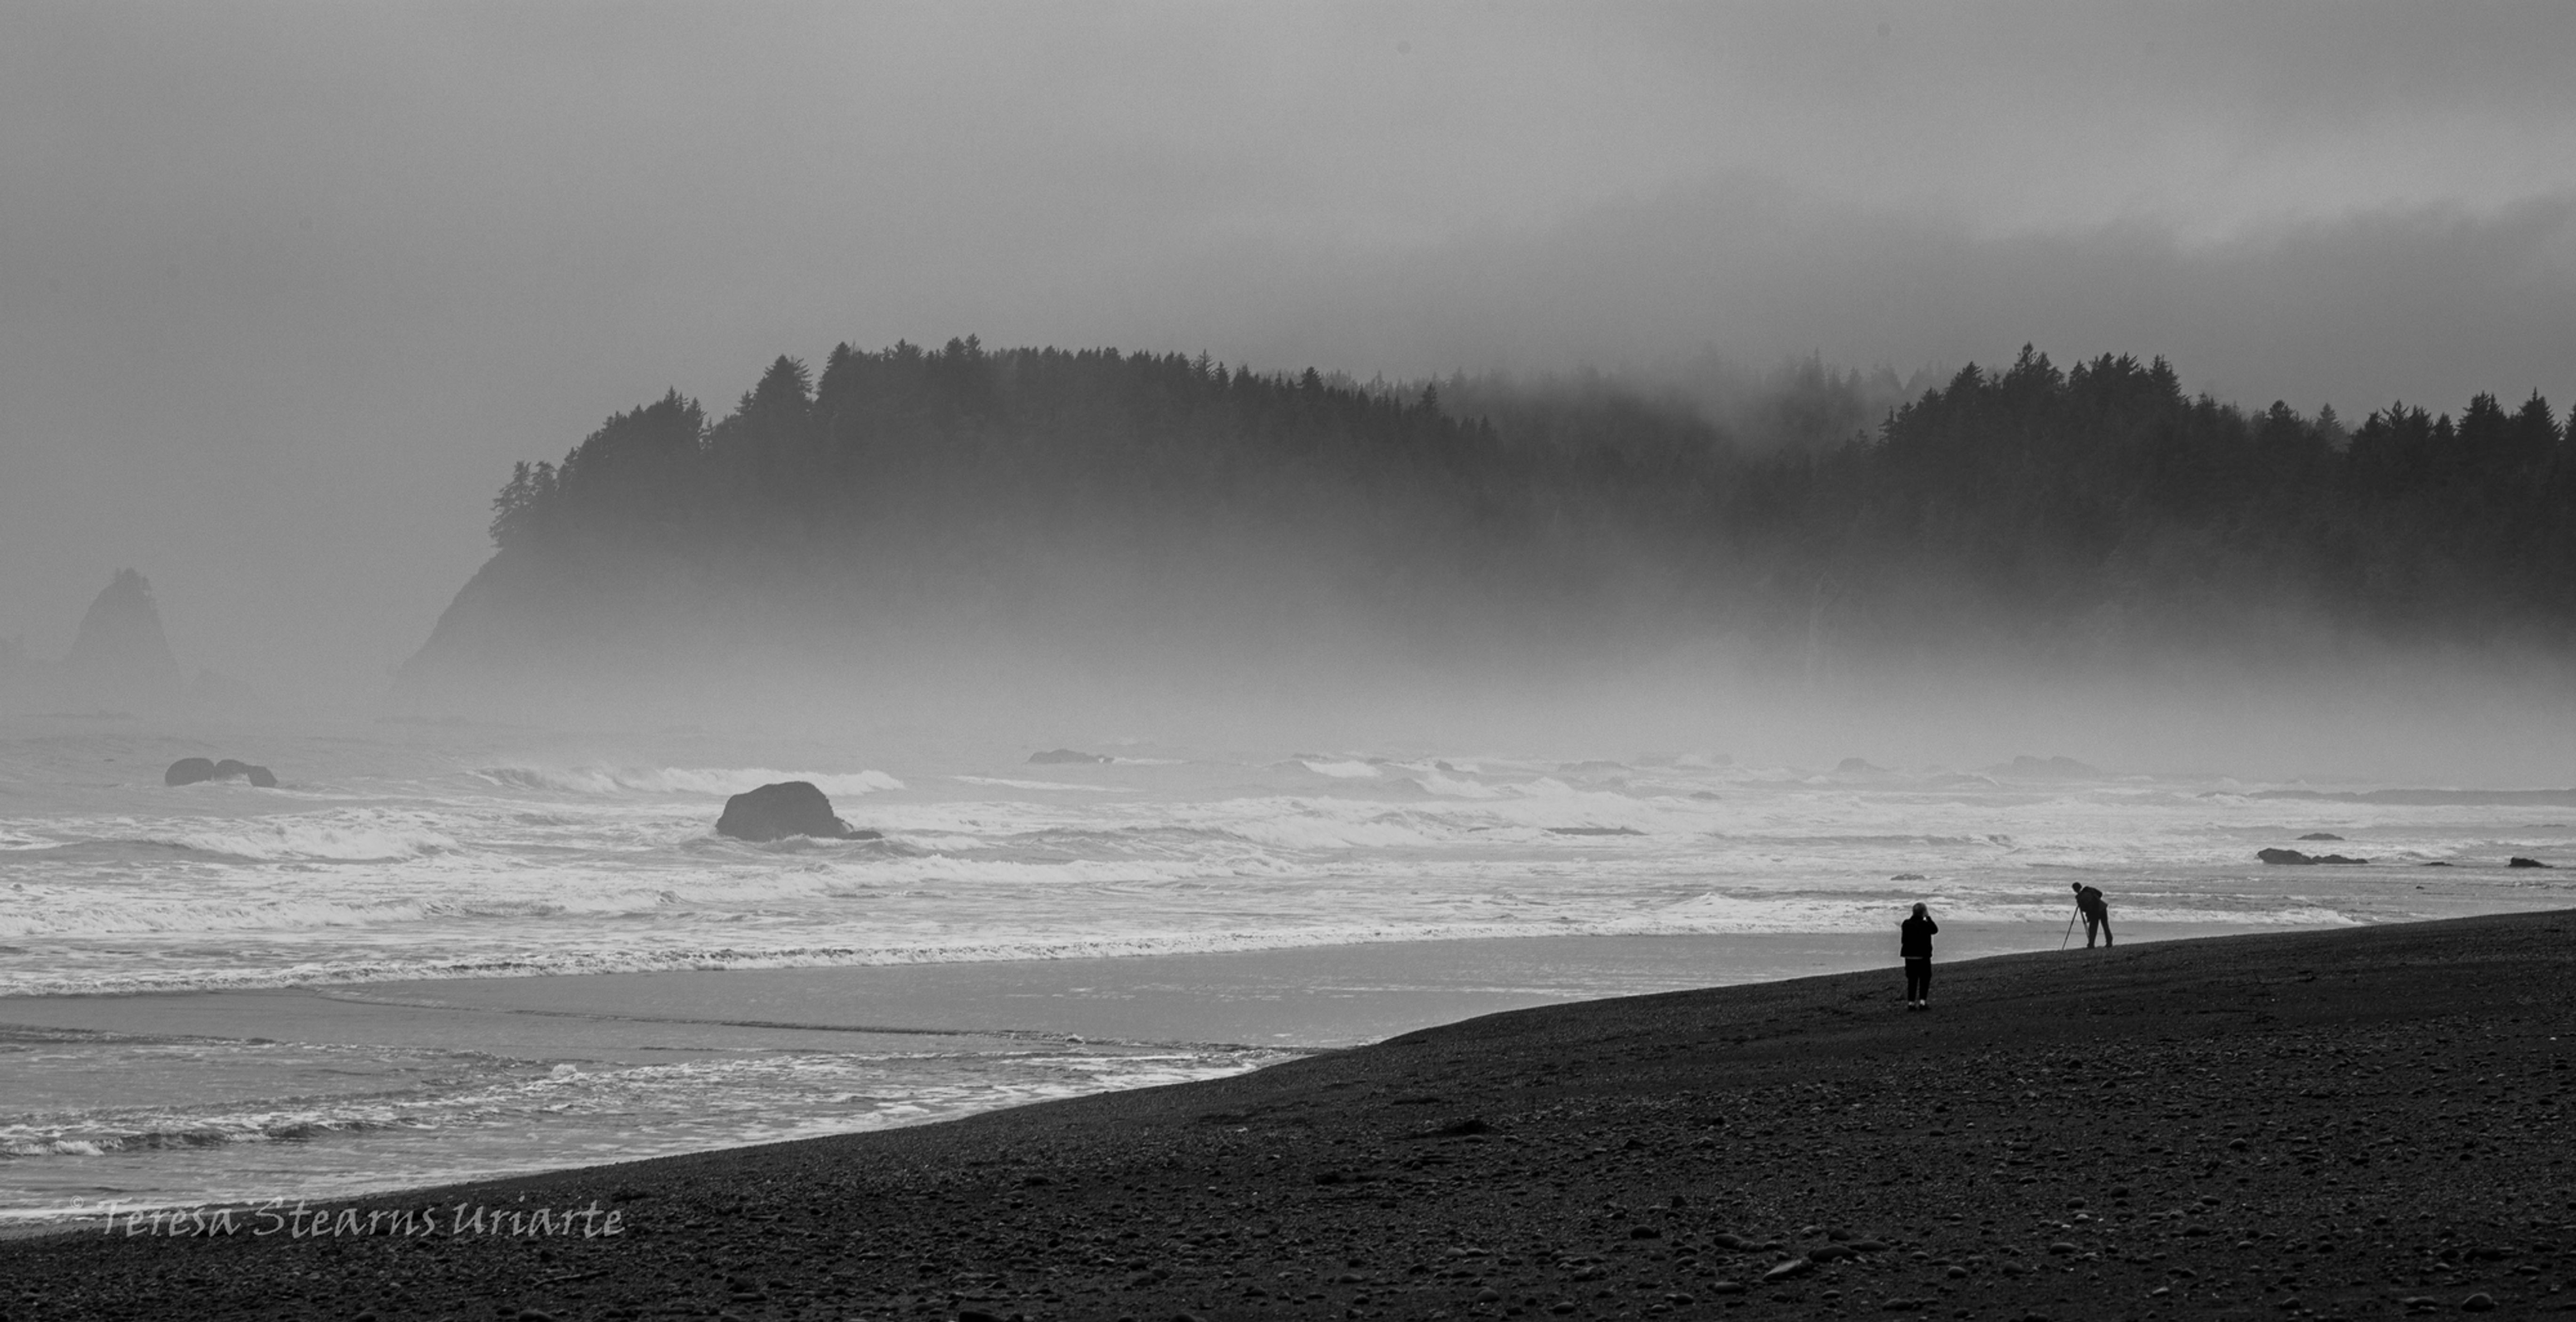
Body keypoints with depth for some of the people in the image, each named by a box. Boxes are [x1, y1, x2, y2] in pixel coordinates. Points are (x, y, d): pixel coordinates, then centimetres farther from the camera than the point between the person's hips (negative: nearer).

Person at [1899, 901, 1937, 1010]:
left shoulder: (1906, 924, -1)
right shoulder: (1925, 924, -15)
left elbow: (1903, 940, 4)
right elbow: (1935, 929, 3)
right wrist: (1928, 917, 7)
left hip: (1910, 957, 4)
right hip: (1923, 957, -4)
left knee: (1912, 980, 10)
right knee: (1925, 979, 7)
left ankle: (1911, 1002, 9)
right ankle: (1923, 1001, 0)